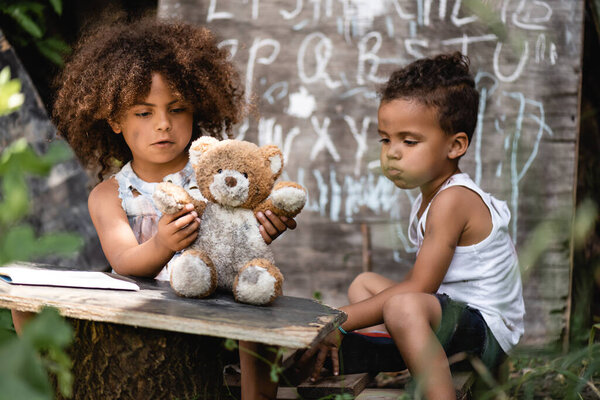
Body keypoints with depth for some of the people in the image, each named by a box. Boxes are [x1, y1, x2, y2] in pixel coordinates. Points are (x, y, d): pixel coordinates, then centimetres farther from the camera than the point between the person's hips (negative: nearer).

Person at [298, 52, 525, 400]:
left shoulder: (452, 200, -20)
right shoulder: (430, 195, 11)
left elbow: (418, 288, -23)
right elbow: (420, 282, 12)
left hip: (487, 329, -11)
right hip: (455, 313, 11)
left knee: (403, 308, -40)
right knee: (364, 283, 24)